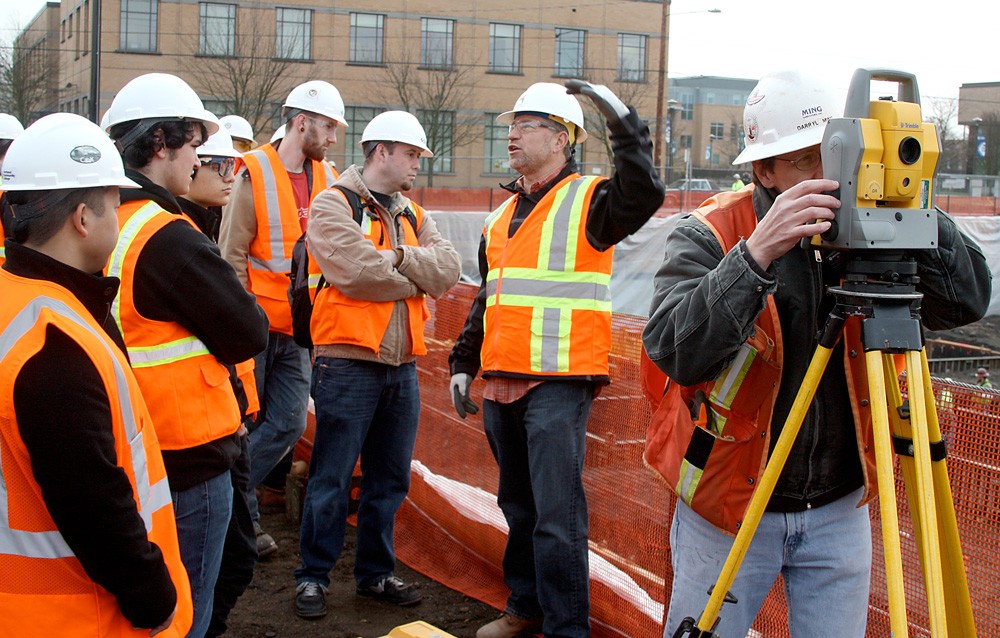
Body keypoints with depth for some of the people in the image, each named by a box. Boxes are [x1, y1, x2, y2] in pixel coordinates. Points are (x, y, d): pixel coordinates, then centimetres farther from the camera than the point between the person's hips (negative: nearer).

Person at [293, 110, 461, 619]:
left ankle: (375, 572, 28)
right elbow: (357, 272, -21)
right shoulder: (333, 205, -6)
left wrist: (400, 256, -15)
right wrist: (416, 280, -5)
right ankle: (313, 577, 17)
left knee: (390, 479, 15)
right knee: (332, 479, 2)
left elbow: (449, 269, 0)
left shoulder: (414, 215, 15)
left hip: (402, 366, 7)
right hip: (348, 365, -7)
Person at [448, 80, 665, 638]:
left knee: (557, 515, -8)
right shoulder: (504, 215, 18)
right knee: (518, 504, 17)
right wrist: (464, 362, 20)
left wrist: (622, 120, -27)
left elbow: (644, 196, -26)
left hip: (559, 384, -7)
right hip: (502, 382, 8)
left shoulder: (589, 200, -4)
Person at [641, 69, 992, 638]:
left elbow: (969, 301, -11)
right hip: (729, 508, -3)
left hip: (839, 509, 3)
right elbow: (673, 350, -28)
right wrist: (756, 257, -39)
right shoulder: (709, 236, -14)